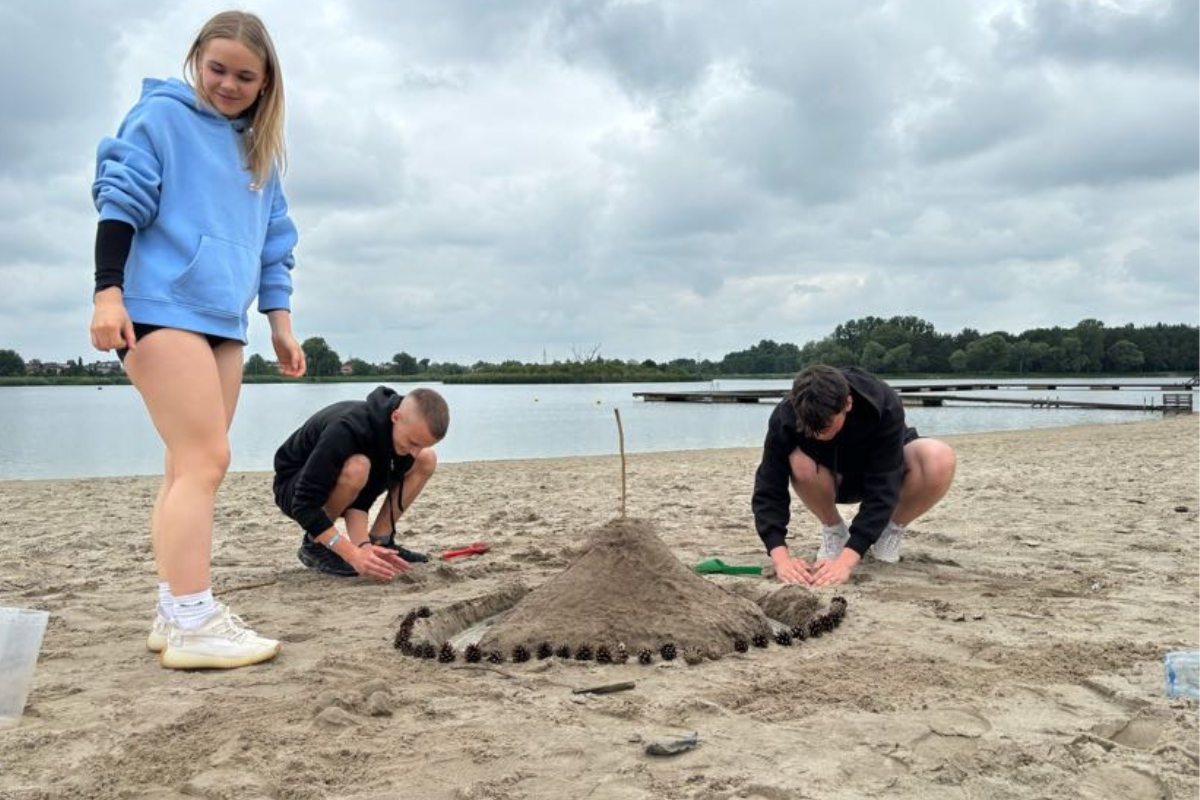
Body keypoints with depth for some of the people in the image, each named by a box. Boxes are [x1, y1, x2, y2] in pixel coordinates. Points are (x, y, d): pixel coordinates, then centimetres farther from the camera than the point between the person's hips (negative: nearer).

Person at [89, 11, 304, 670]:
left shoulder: (260, 149, 20)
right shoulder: (161, 115, 0)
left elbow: (274, 241, 21)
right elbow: (120, 202, -7)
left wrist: (280, 322, 15)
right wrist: (108, 293, -17)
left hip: (223, 321, 8)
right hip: (163, 311, -7)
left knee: (190, 467, 6)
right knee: (205, 461, -16)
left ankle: (174, 613, 11)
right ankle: (191, 623, -14)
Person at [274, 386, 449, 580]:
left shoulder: (401, 433, -16)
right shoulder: (347, 429, -37)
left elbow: (362, 499, -18)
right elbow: (306, 504, -37)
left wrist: (364, 546, -35)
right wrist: (354, 554, -43)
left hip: (344, 481, 6)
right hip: (294, 487, -6)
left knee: (427, 459, -10)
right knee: (356, 468, -39)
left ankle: (379, 542, -4)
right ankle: (314, 545, -16)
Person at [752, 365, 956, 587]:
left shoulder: (884, 407, -36)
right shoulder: (785, 418, -31)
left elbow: (881, 491, -38)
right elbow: (768, 490, -31)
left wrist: (845, 561, -47)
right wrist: (781, 557, -45)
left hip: (884, 471, -1)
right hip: (831, 479, 1)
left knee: (940, 461, -34)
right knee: (800, 463, -36)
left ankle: (892, 530, -5)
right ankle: (833, 529, -4)